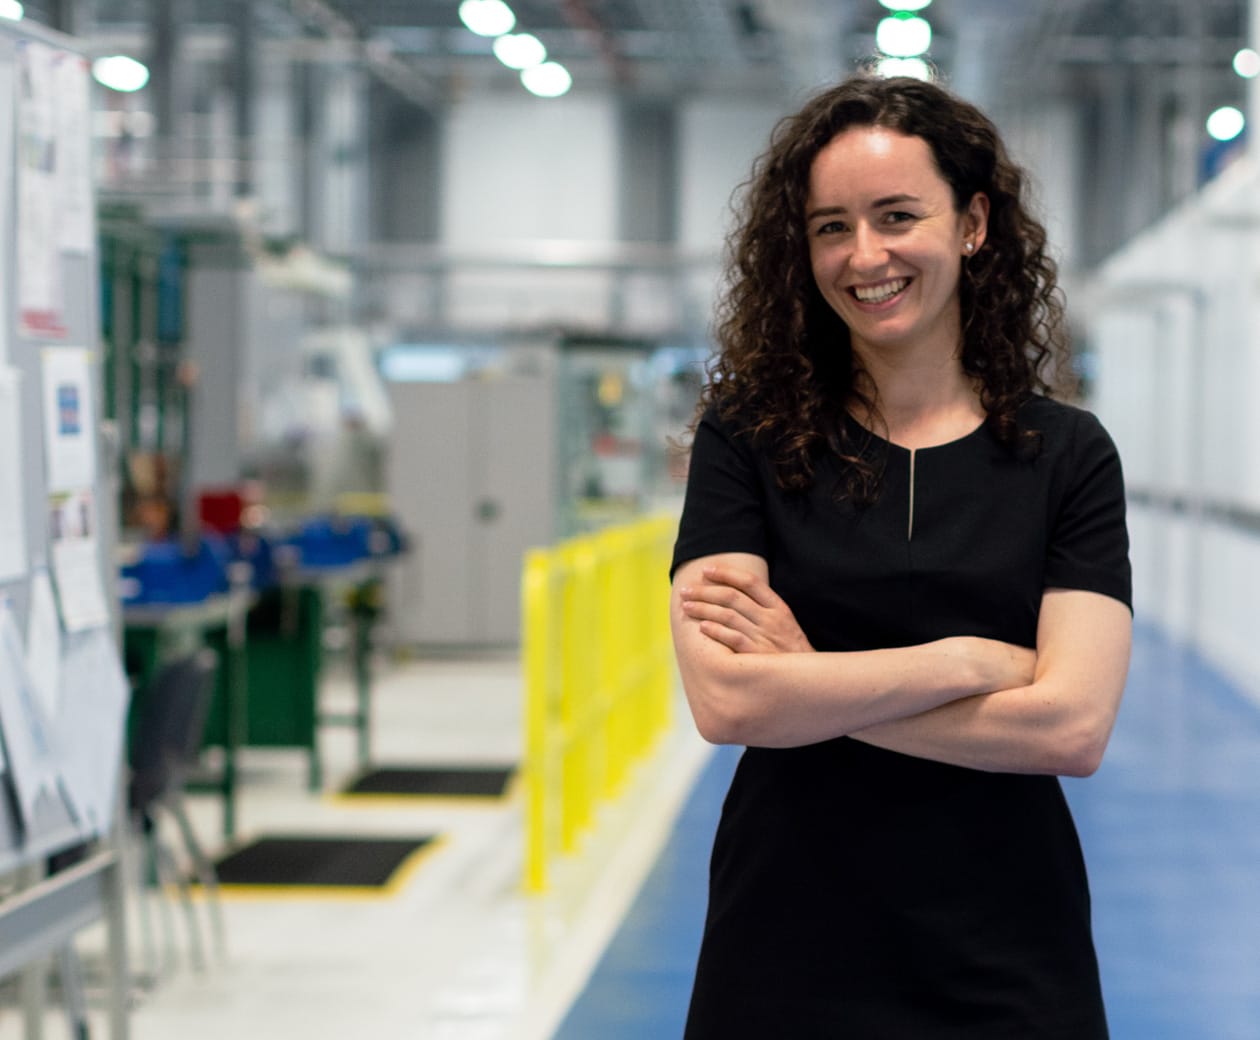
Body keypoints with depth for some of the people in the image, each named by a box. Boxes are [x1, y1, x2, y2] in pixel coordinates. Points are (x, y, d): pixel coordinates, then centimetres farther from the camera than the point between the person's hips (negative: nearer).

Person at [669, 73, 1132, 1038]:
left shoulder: (1067, 454, -2)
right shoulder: (750, 436, -4)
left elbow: (1072, 727, -14)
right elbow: (726, 701, -16)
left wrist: (812, 685, -14)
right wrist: (969, 660, -14)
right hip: (787, 959, 0)